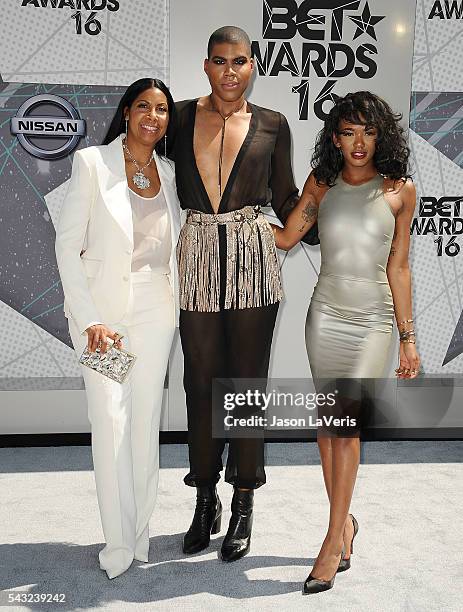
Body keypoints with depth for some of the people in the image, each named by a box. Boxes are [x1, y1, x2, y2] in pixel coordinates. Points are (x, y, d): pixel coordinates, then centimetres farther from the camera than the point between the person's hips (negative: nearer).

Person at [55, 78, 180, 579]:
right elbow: (68, 245, -8)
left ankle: (140, 530, 21)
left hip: (155, 308, 4)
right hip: (101, 305, -3)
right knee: (110, 418, -6)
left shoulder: (168, 172, 8)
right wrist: (90, 319, -13)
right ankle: (119, 541, 8)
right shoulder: (92, 163, -5)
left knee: (146, 419, 7)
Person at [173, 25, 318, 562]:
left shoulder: (272, 125, 7)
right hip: (198, 259, 1)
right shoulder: (182, 116, 8)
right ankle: (205, 502, 24)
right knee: (201, 382, 7)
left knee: (247, 380, 4)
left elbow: (285, 198, 12)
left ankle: (243, 508, 19)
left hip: (253, 260, -1)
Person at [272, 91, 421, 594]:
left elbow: (397, 268, 2)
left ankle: (333, 540, 0)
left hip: (373, 320, -3)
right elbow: (286, 237, 9)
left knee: (346, 421, -11)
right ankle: (344, 521, 25)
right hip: (325, 315, 3)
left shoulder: (400, 190, -2)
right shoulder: (321, 183, 3)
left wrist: (407, 337, 4)